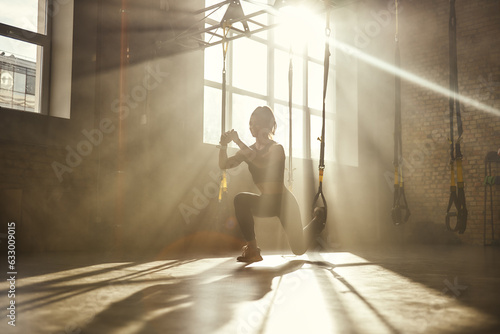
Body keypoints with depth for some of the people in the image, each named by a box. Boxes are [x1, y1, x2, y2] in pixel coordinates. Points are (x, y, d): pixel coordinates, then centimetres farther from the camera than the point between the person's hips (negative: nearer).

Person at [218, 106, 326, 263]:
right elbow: (224, 164, -6)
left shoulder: (277, 148, -15)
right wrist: (224, 145, -24)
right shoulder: (249, 150, 2)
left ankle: (317, 221, 37)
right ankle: (252, 250, -23)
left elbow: (261, 163, -36)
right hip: (266, 202, 5)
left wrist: (238, 142, -35)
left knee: (299, 249, 4)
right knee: (240, 199, -27)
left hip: (284, 202, -5)